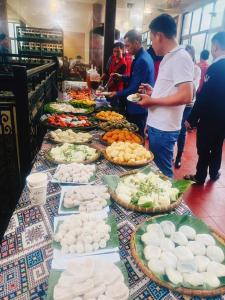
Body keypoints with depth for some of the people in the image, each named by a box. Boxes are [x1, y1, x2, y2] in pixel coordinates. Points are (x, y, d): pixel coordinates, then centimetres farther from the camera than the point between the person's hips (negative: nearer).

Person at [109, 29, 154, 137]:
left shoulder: (142, 60, -22)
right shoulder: (142, 57, 10)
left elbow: (135, 88, -23)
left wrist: (117, 93, -10)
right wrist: (121, 77, 8)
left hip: (138, 108, -10)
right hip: (139, 106, 10)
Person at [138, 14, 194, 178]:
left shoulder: (181, 57, -14)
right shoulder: (169, 57, 14)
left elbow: (186, 96, -23)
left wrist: (152, 101, -16)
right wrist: (154, 92, 11)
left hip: (164, 129, -9)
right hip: (156, 124, 9)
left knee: (162, 172, 4)